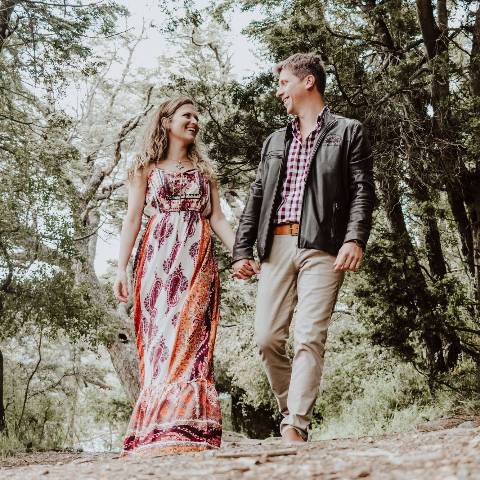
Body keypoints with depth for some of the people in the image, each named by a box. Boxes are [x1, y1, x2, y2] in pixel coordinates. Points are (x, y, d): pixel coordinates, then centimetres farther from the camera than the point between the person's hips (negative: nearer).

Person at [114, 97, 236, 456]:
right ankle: (158, 430, -7)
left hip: (197, 260, 1)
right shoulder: (147, 168, 13)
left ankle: (182, 429, -18)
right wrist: (122, 268, -4)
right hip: (158, 260, -1)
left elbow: (217, 218, 13)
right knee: (160, 337, -7)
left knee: (189, 336, -12)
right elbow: (133, 218, 6)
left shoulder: (203, 170, 20)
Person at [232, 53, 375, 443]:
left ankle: (297, 426, -16)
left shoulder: (348, 132, 11)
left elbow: (363, 191, 0)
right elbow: (256, 199, 21)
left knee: (309, 337, -14)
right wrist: (242, 251, 11)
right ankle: (290, 409, 15)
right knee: (267, 337, -2)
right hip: (276, 246, 5)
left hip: (321, 247, -5)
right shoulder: (275, 142, 26)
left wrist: (355, 239, -15)